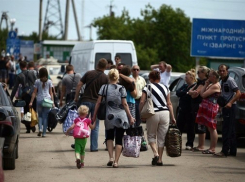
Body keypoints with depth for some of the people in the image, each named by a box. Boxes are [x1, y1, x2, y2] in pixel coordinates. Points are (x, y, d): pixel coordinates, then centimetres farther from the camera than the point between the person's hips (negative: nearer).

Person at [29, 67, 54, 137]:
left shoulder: (37, 81, 2)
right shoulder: (49, 81, 4)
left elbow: (34, 92, 0)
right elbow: (51, 93, 4)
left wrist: (31, 102, 2)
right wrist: (52, 102, 8)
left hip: (39, 100, 0)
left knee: (40, 115, 14)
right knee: (45, 116, 5)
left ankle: (40, 128, -8)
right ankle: (44, 133, 3)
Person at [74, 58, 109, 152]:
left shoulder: (89, 73, 0)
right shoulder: (105, 77, -2)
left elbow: (79, 85, -2)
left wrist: (76, 97, 5)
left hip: (86, 101, 0)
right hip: (97, 102, 0)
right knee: (95, 126, 6)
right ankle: (94, 147, 4)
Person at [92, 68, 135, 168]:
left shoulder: (104, 87, -1)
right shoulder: (121, 88, -2)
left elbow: (99, 102, -3)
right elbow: (124, 104, -3)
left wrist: (94, 115, 4)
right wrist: (130, 117, 4)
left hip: (109, 116, 1)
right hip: (121, 117, -1)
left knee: (109, 137, 21)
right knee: (119, 140, 6)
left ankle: (111, 157, 3)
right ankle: (116, 162, 1)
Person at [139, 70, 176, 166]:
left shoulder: (148, 87, -2)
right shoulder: (165, 87, 10)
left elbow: (142, 102, -8)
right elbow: (169, 103, 10)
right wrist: (172, 117, 13)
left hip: (153, 114, -3)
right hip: (165, 113, 3)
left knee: (151, 135, 13)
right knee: (162, 137, 10)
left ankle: (155, 153, -9)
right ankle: (160, 159, 10)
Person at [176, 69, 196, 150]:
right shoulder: (184, 86, 15)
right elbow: (177, 92, 0)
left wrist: (183, 94, -15)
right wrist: (186, 93, -16)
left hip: (190, 110, -7)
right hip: (182, 109, 7)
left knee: (190, 127, 1)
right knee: (179, 126, 6)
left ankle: (189, 144, 7)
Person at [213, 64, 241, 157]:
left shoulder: (230, 80, -12)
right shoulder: (222, 81, 15)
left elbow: (238, 93, -19)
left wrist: (230, 103, -26)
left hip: (230, 107, -10)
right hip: (226, 107, 10)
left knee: (226, 130, -11)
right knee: (231, 131, 12)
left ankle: (225, 151, -12)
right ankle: (232, 151, 16)